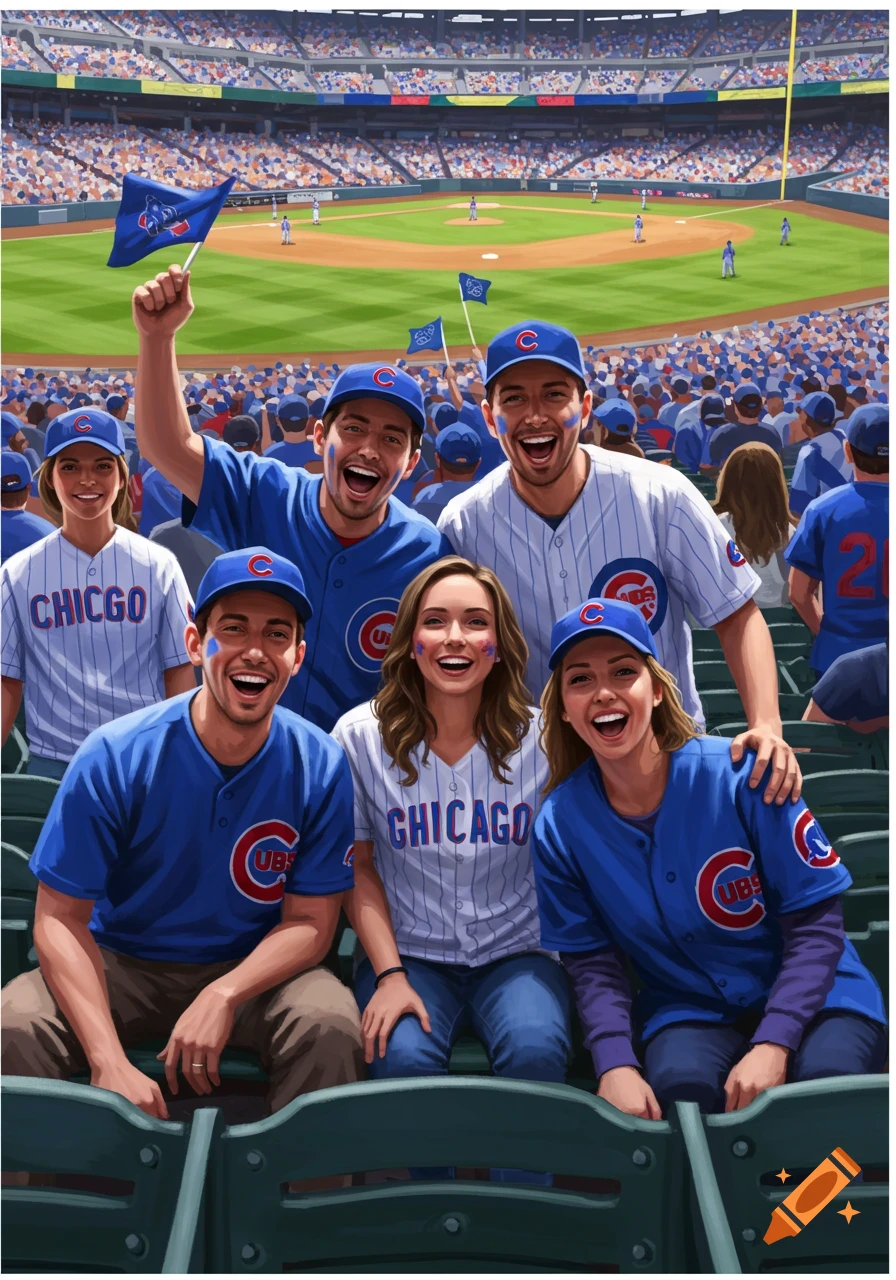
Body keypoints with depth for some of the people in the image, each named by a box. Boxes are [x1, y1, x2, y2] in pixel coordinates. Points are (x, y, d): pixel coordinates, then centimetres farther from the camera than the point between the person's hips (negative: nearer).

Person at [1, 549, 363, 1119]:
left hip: (254, 968, 1)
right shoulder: (115, 757, -16)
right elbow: (61, 917, -15)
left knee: (332, 1024, -29)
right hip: (119, 964, 0)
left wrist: (223, 995, -27)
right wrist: (111, 1063, -28)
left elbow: (311, 920, -7)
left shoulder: (321, 766, -11)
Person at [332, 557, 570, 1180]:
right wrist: (389, 975, -8)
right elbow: (359, 869, 2)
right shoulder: (361, 737, -4)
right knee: (404, 1057, -29)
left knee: (535, 1051, -30)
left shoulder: (540, 738, -4)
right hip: (409, 953, 0)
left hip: (517, 952, 0)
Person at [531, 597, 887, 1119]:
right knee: (680, 1085, -32)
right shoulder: (559, 826, -9)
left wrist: (772, 1045, -24)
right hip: (688, 1009, 1)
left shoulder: (739, 775, -18)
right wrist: (614, 1063, -21)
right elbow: (591, 961, -2)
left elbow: (816, 923, -13)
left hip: (812, 994, -1)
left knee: (825, 1077, -32)